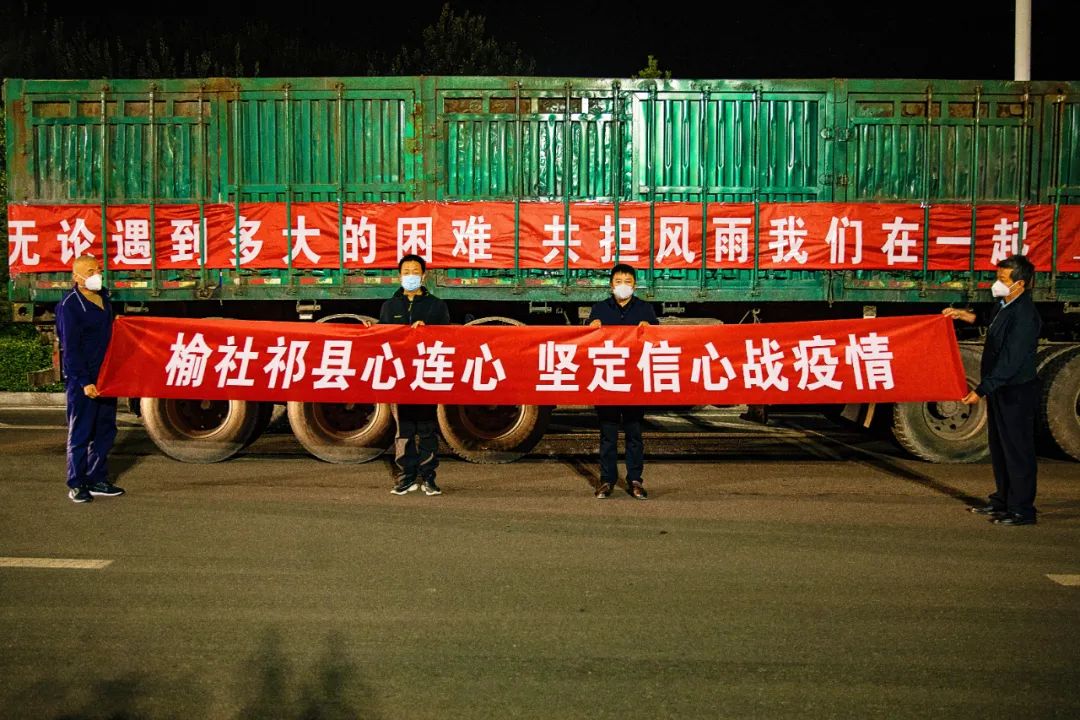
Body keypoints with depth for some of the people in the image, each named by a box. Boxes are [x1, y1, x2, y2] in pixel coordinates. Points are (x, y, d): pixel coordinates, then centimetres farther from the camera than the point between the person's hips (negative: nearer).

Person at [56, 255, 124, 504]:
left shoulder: (103, 297, 10)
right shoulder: (70, 306, -14)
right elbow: (71, 348, -16)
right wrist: (84, 382, -20)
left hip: (105, 376, 8)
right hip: (81, 380, -8)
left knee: (105, 430, 12)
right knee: (80, 432, -1)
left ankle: (97, 480, 22)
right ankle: (76, 485, 8)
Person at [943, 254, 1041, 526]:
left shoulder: (1025, 316, -23)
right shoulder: (1005, 306, 7)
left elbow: (1011, 362, -26)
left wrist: (982, 390, -25)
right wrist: (968, 316, 21)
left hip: (1017, 393, -10)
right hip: (999, 391, 10)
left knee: (1018, 451, -1)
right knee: (999, 448, 19)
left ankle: (1022, 510, 8)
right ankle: (1002, 501, 32)